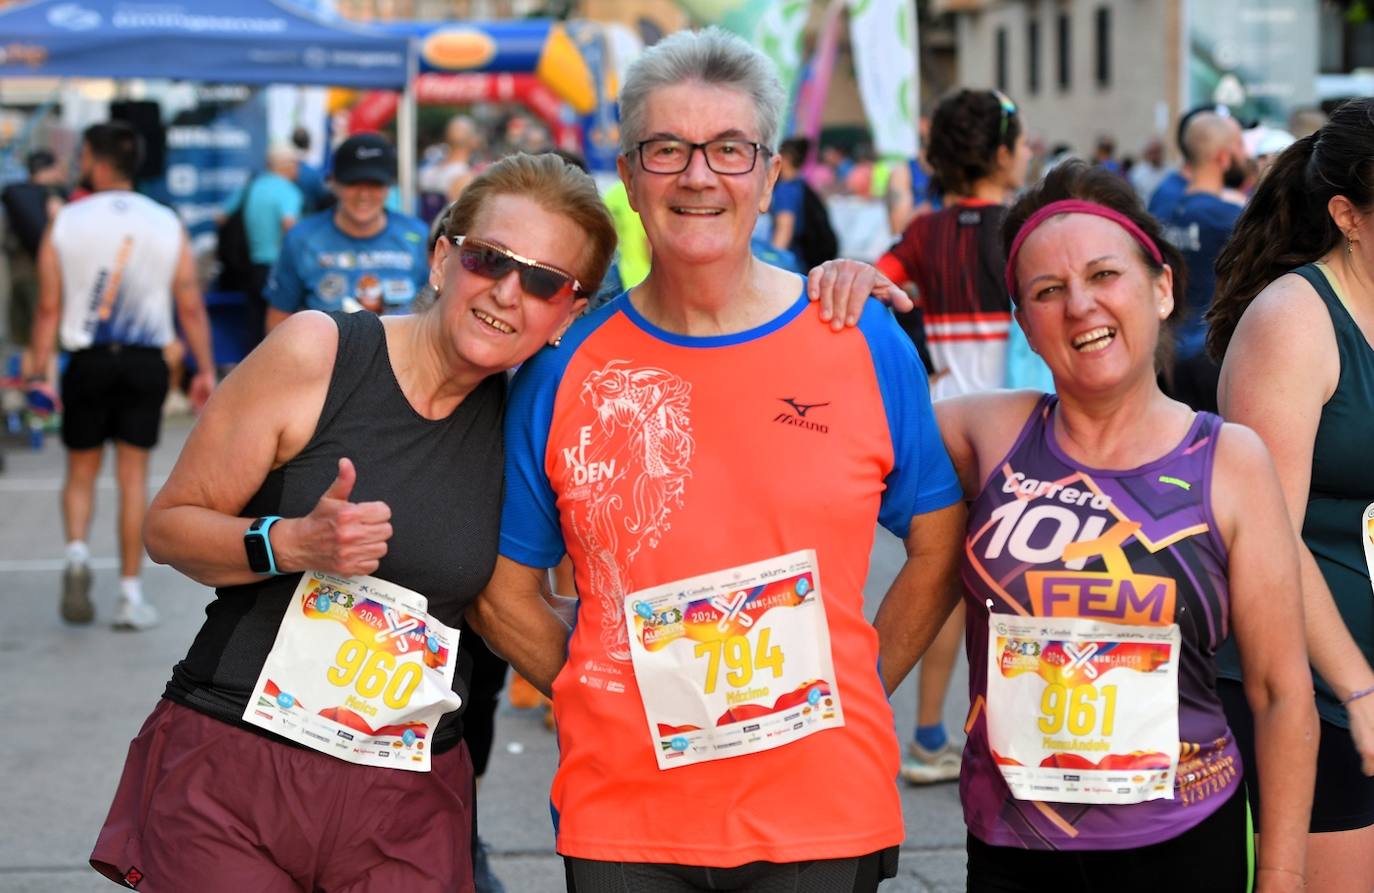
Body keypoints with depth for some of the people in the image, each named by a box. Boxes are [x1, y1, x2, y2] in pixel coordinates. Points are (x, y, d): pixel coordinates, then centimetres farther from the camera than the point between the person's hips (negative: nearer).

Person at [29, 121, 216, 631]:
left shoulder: (65, 224, -3)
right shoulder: (167, 225, 0)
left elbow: (49, 308, -4)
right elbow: (190, 308, 2)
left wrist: (40, 370, 2)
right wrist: (205, 370, 9)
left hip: (87, 360, -1)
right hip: (146, 360, 1)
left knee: (81, 470, 15)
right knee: (133, 475, 6)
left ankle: (76, 550, -11)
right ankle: (131, 594, 6)